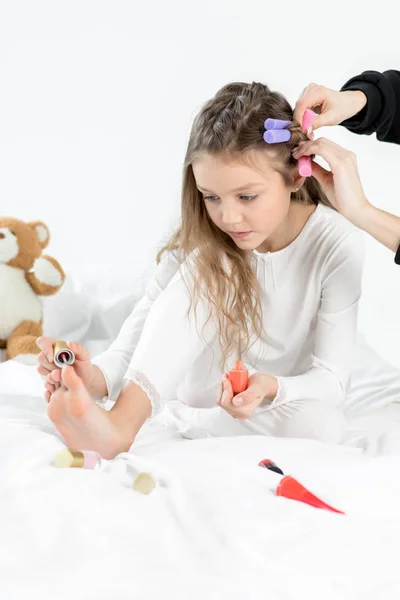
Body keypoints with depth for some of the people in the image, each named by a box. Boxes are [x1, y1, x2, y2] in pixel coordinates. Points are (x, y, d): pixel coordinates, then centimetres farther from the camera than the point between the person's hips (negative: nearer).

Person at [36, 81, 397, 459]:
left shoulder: (338, 246, -25)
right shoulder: (200, 243, -19)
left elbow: (331, 381, -23)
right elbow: (138, 336, -26)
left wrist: (269, 388, -45)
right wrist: (98, 377, -49)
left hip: (292, 391, 0)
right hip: (208, 382, 1)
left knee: (320, 426, -38)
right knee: (200, 274, -27)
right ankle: (119, 427, -41)